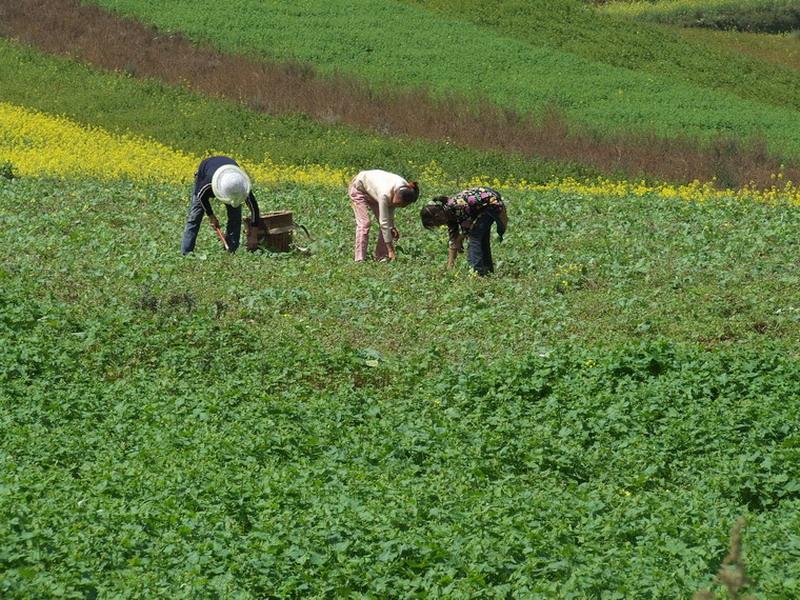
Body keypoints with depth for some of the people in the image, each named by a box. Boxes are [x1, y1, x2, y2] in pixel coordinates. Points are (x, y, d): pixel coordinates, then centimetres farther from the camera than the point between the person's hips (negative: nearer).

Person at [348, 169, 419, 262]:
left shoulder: (406, 189, -25)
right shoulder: (385, 194, -43)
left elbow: (391, 205, -5)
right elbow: (384, 223, -39)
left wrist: (392, 226, -16)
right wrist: (391, 251, -37)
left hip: (373, 189, 6)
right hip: (359, 187, -6)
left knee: (388, 225, -8)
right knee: (364, 223, -21)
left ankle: (382, 257, -2)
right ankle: (360, 259, -21)